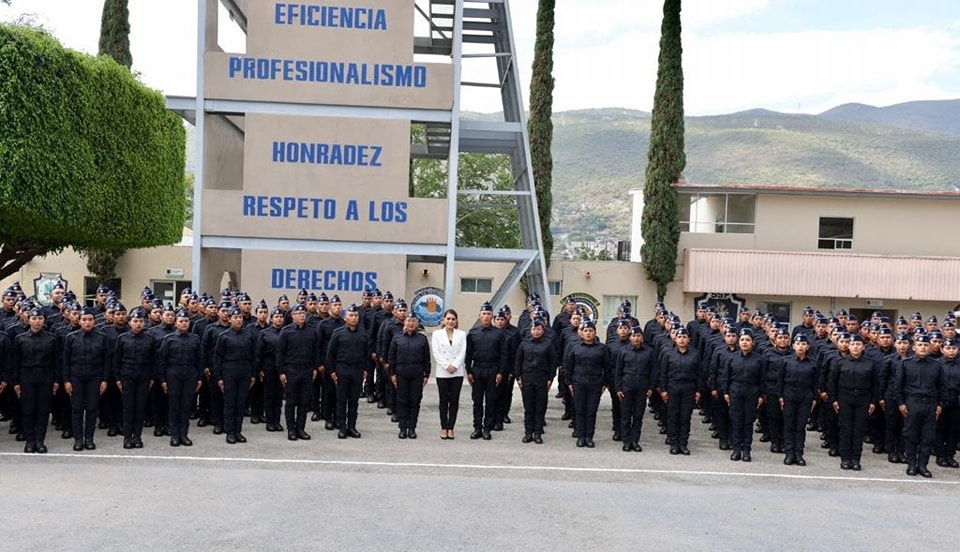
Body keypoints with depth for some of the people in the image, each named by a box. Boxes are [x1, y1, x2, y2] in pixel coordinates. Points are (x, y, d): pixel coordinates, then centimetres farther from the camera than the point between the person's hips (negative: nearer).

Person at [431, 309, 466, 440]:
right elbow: (436, 353, -2)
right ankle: (444, 428, 10)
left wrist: (454, 365, -12)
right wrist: (447, 366, -12)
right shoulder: (437, 334, 5)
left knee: (454, 400, 2)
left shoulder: (461, 334, 7)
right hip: (442, 372, -1)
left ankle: (451, 428, 9)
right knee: (444, 400, 2)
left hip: (457, 372, 1)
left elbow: (463, 352, 0)